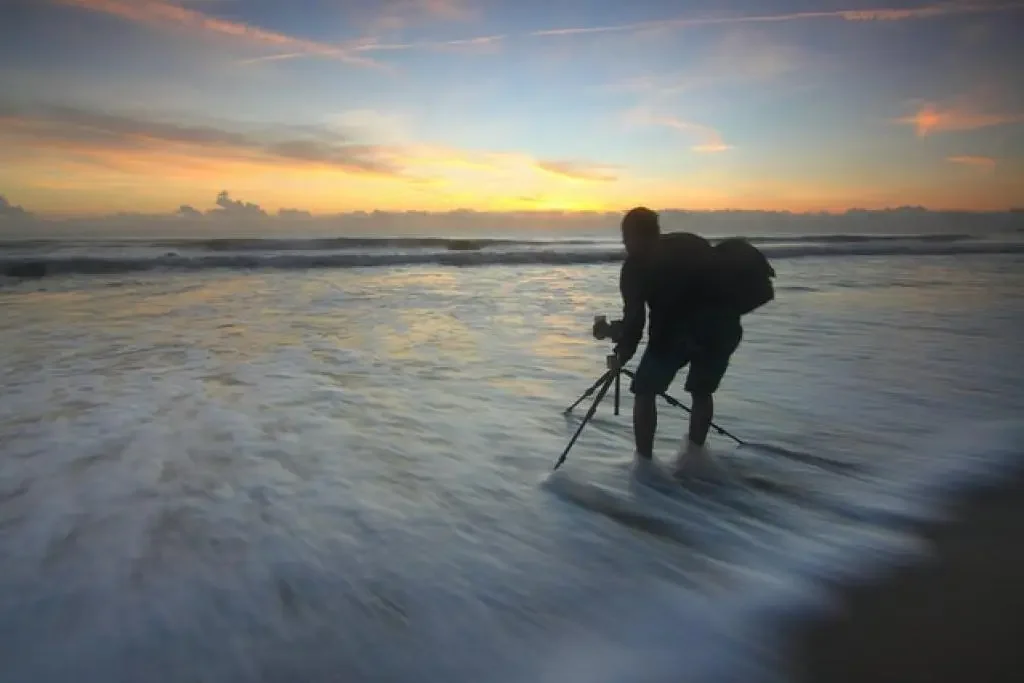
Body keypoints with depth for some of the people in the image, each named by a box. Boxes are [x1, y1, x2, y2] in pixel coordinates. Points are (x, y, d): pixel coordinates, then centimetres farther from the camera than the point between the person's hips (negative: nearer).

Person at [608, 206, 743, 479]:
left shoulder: (636, 262, 11)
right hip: (724, 326, 5)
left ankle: (644, 463, 16)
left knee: (645, 392, 15)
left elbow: (634, 315, 4)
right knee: (702, 391, 27)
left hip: (678, 330, -5)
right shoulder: (695, 244, 25)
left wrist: (622, 354, 16)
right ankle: (695, 455, 29)